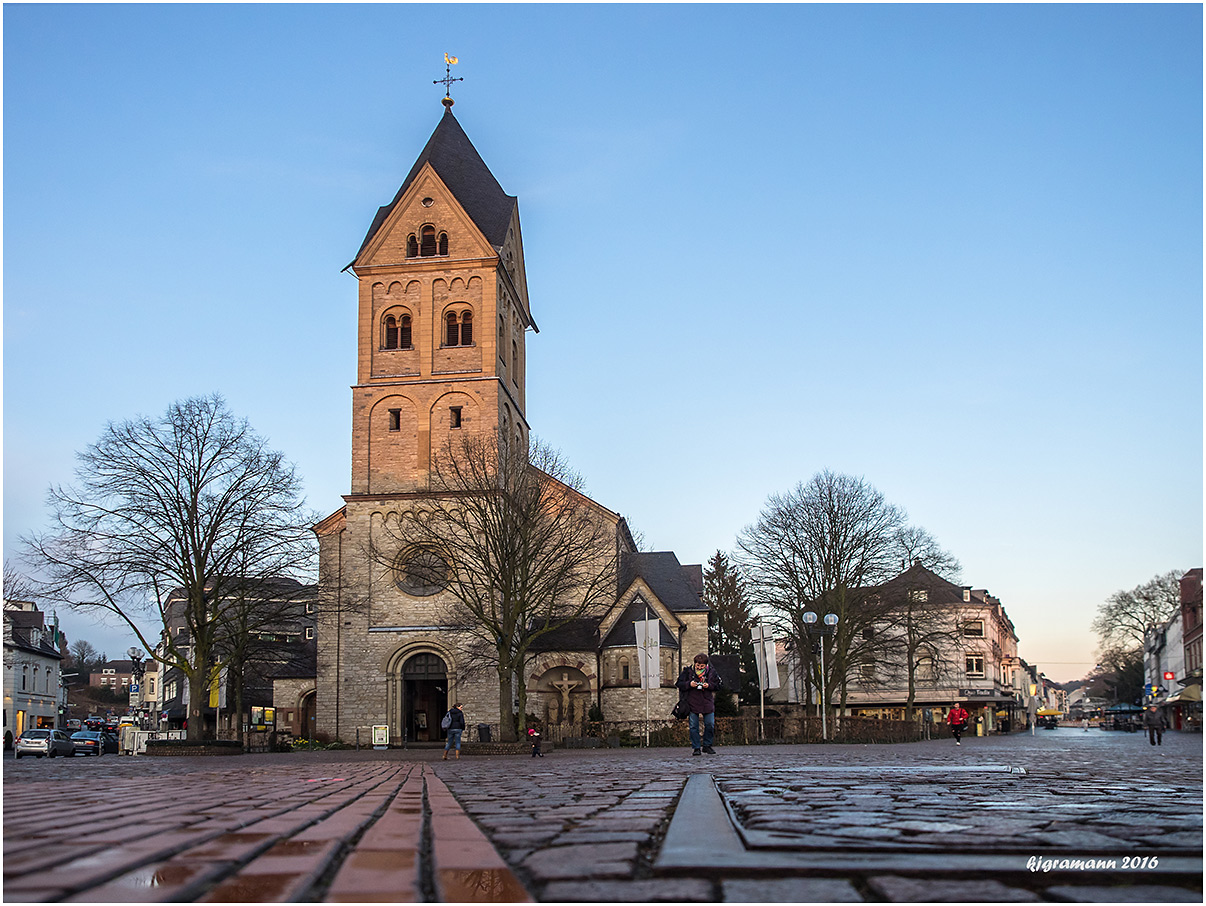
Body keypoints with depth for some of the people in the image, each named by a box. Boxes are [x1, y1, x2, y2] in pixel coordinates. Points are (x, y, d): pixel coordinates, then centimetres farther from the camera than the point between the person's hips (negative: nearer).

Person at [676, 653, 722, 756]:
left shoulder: (711, 671, 0)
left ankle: (707, 745, 19)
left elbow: (718, 685, 5)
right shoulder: (688, 671, -4)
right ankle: (696, 748, 9)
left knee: (710, 724, 2)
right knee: (693, 726, 0)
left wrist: (709, 685, -14)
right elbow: (679, 684, 0)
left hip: (707, 702, 1)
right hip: (692, 702, -1)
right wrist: (689, 684, -17)